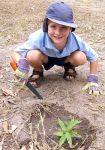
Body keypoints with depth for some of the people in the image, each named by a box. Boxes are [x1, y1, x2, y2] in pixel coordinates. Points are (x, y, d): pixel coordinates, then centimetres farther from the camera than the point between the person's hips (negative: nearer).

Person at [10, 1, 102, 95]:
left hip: (65, 59, 1)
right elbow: (16, 54, -27)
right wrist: (21, 63, -50)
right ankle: (38, 72, 3)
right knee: (32, 55, -35)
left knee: (81, 58, -31)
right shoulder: (38, 38, -36)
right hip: (46, 59, -1)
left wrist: (92, 81, -19)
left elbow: (94, 57, -16)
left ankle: (69, 67, 7)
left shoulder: (76, 41, -32)